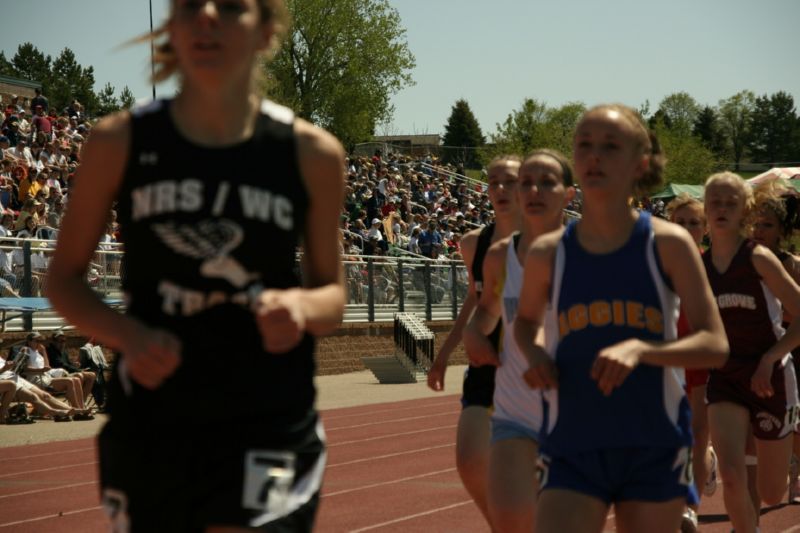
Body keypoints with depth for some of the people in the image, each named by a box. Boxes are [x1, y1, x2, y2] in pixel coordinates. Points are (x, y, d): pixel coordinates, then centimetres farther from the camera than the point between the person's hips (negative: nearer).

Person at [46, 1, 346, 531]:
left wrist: (302, 305, -15)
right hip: (148, 422, 2)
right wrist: (127, 335, -13)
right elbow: (65, 278, 6)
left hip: (268, 429, -1)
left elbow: (333, 293, 9)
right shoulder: (120, 142, -2)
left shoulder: (311, 153, -2)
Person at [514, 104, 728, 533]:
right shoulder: (548, 253, 1)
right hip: (574, 452, 1)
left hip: (653, 449, -1)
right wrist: (533, 354, -2)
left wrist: (639, 349, -25)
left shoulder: (667, 244, -4)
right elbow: (525, 320, 21)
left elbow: (715, 345, -8)